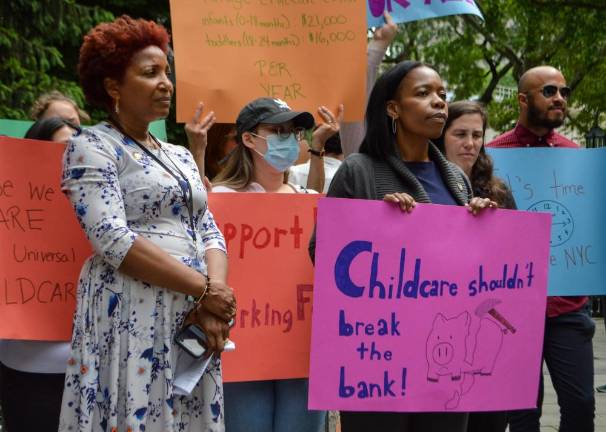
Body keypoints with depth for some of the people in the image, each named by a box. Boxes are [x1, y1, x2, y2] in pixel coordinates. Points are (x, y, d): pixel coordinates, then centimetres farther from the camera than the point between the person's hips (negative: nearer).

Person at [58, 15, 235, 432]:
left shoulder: (180, 157, 19)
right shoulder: (91, 147, -2)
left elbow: (210, 233, 13)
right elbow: (113, 240, -14)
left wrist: (216, 296, -8)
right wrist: (205, 290, -13)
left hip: (193, 320, 6)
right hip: (132, 316, -6)